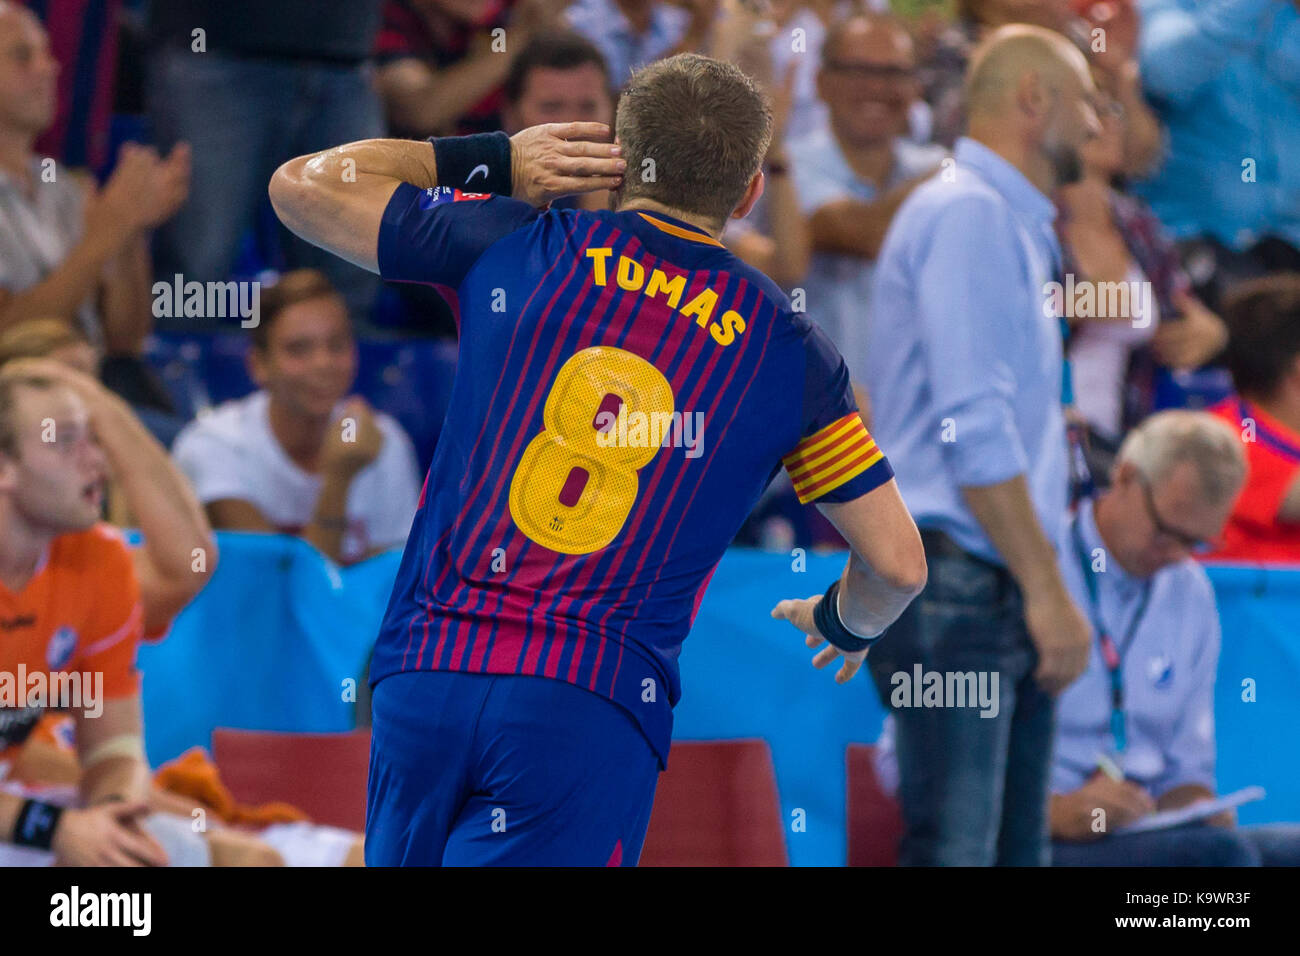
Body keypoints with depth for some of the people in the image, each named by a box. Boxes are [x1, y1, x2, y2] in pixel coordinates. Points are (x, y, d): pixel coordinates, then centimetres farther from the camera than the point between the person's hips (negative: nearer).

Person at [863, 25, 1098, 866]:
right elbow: (973, 428, -18)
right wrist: (1047, 591, -18)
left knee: (1017, 850, 7)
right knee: (953, 853, -15)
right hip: (952, 584, -10)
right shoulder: (966, 213, -9)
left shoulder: (1013, 225, 23)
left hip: (1004, 604, 10)